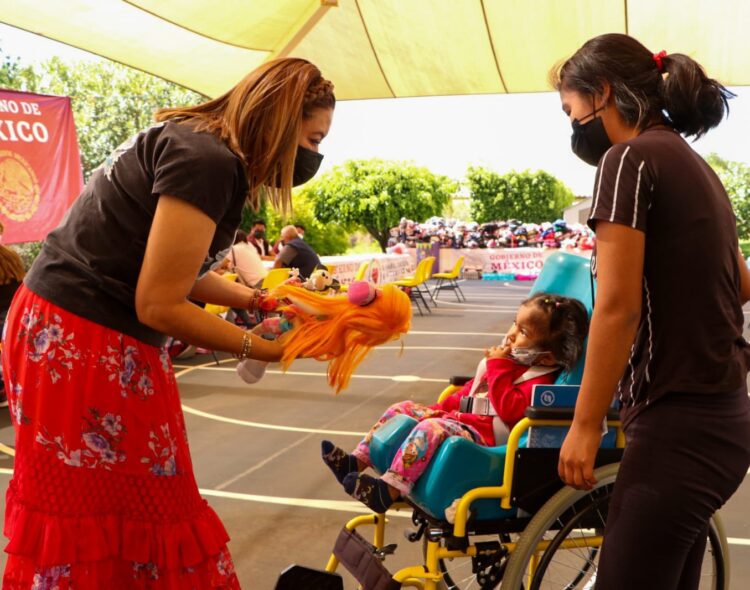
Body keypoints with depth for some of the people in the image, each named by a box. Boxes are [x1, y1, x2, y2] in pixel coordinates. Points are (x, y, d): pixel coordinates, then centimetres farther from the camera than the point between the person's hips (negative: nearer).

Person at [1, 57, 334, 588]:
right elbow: (159, 305, -21)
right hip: (83, 345, -10)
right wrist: (262, 349, -12)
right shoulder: (208, 162, -21)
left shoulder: (196, 142, 9)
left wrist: (255, 298, 6)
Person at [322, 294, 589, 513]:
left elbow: (509, 409, -27)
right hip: (460, 418, 10)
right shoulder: (508, 361, 17)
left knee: (431, 428, -35)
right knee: (402, 409, 9)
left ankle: (388, 490, -41)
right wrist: (442, 407, 20)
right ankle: (356, 461, 4)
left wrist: (498, 368, -20)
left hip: (484, 434, -10)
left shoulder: (539, 379, -11)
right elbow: (471, 389, 26)